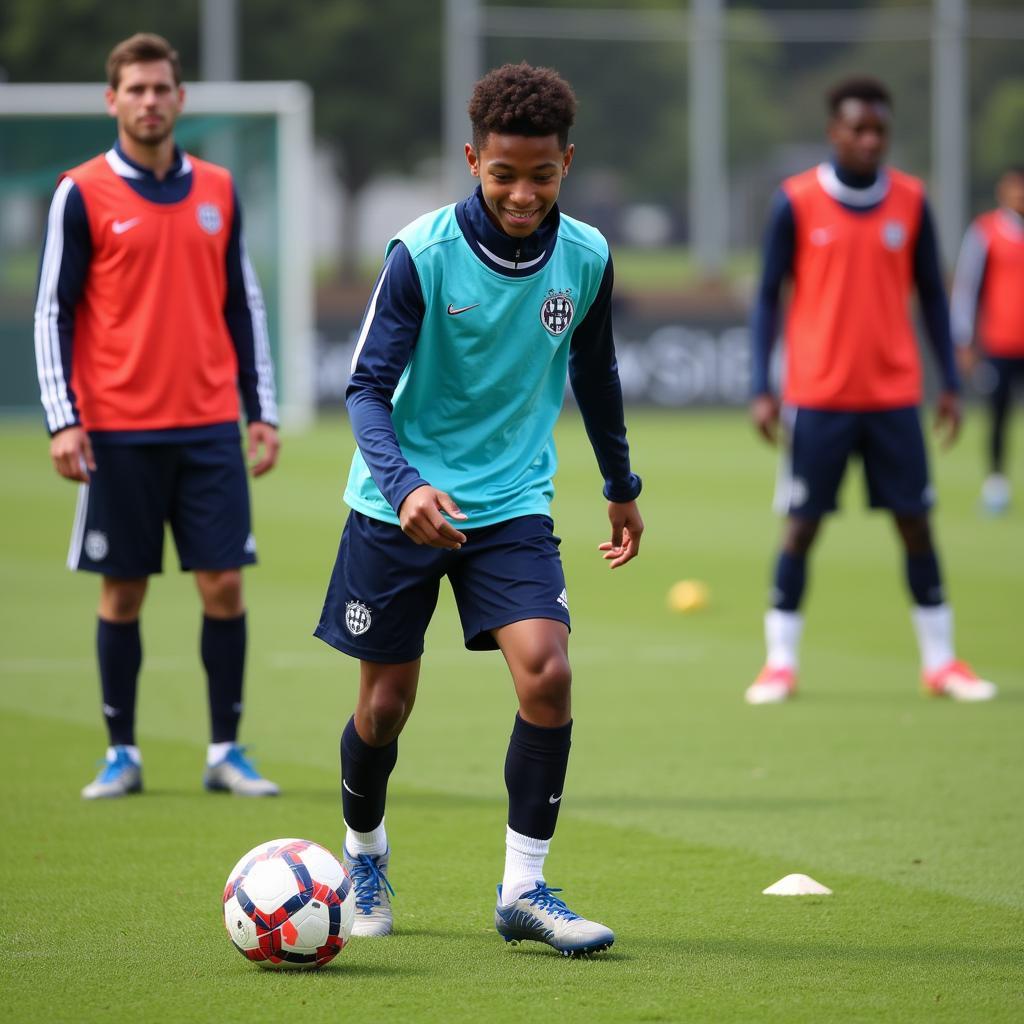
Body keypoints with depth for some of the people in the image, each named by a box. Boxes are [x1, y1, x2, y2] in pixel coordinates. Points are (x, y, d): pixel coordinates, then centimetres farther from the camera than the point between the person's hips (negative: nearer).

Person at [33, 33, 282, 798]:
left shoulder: (217, 191, 9)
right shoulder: (82, 195, -1)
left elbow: (242, 305, 15)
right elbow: (53, 312, -1)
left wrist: (263, 411, 10)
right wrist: (63, 420, -9)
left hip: (209, 426, 3)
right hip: (118, 431, -3)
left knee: (224, 584, -2)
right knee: (123, 591, 2)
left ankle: (226, 751, 7)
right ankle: (123, 755, 12)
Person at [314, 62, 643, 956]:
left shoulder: (586, 258, -4)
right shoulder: (422, 253, -16)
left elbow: (595, 376, 15)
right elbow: (368, 387, -16)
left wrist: (622, 488, 24)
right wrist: (404, 485, -33)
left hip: (512, 504, 2)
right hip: (400, 505, -2)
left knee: (547, 671, -17)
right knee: (386, 701, 5)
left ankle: (524, 889, -6)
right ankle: (365, 853, 35)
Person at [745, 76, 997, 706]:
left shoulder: (910, 200, 3)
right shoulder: (797, 203, -3)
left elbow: (931, 294, 11)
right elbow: (768, 297, 2)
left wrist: (950, 382, 5)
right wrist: (763, 389, -5)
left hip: (894, 394, 2)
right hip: (818, 395, -2)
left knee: (915, 522, 3)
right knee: (802, 526, 0)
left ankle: (941, 660, 11)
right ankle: (781, 663, 9)